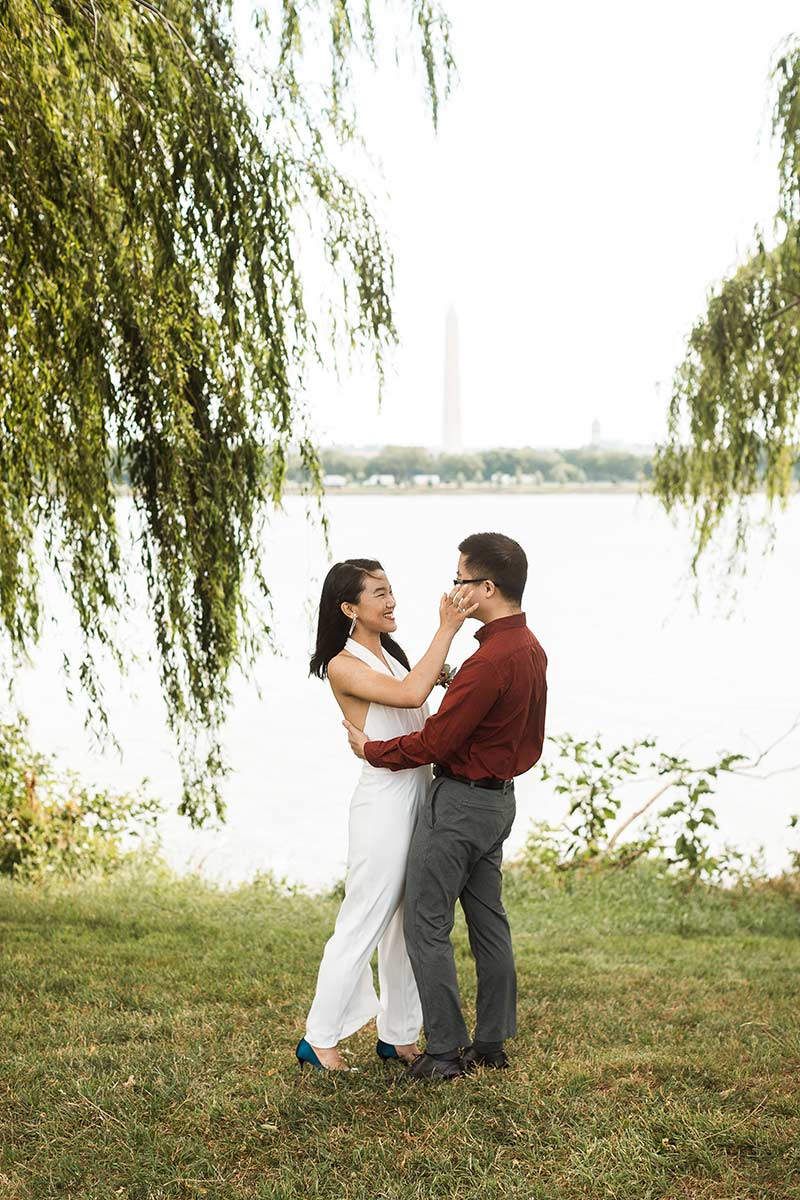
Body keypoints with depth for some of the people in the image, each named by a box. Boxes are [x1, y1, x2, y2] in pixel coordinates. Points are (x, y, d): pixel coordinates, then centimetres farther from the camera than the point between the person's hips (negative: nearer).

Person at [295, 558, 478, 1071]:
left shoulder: (392, 655, 14)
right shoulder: (344, 666, -12)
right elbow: (411, 695, -26)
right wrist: (447, 629, -22)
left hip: (420, 795, 8)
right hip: (384, 802, -8)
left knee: (412, 923, 13)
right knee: (363, 925, -1)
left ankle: (398, 1035, 25)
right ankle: (319, 1039, 12)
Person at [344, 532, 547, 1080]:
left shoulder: (490, 661, -25)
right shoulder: (531, 650, 6)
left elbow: (435, 742, -22)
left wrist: (371, 750, -7)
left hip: (459, 803, -10)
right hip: (499, 797, 10)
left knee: (426, 924, 0)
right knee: (488, 919, 15)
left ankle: (445, 1051, 6)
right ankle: (492, 1042, 24)